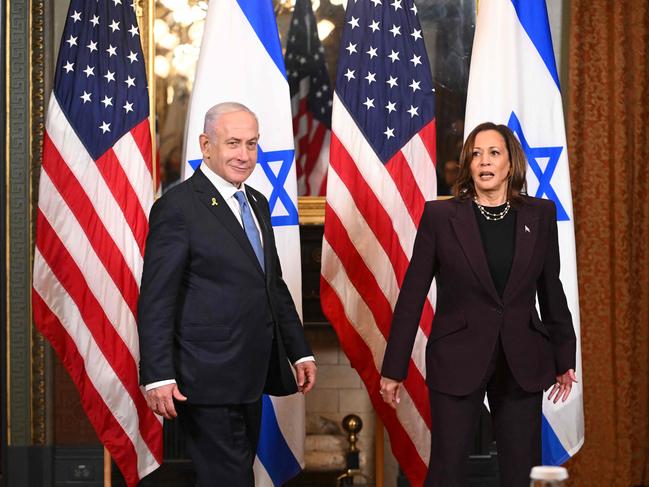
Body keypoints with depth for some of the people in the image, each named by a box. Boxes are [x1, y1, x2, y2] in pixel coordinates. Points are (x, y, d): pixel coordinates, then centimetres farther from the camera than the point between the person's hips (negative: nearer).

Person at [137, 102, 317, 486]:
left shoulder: (257, 204, 15)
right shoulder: (178, 207, -11)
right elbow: (156, 300, -15)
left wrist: (300, 352, 17)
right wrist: (158, 378, -20)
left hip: (250, 378, 8)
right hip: (209, 380, -8)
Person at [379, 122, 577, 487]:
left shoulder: (540, 215, 3)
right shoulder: (440, 217, -3)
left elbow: (551, 290, 11)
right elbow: (412, 295, -2)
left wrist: (565, 359, 13)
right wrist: (394, 369, -2)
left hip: (522, 364, 2)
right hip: (458, 361, -2)